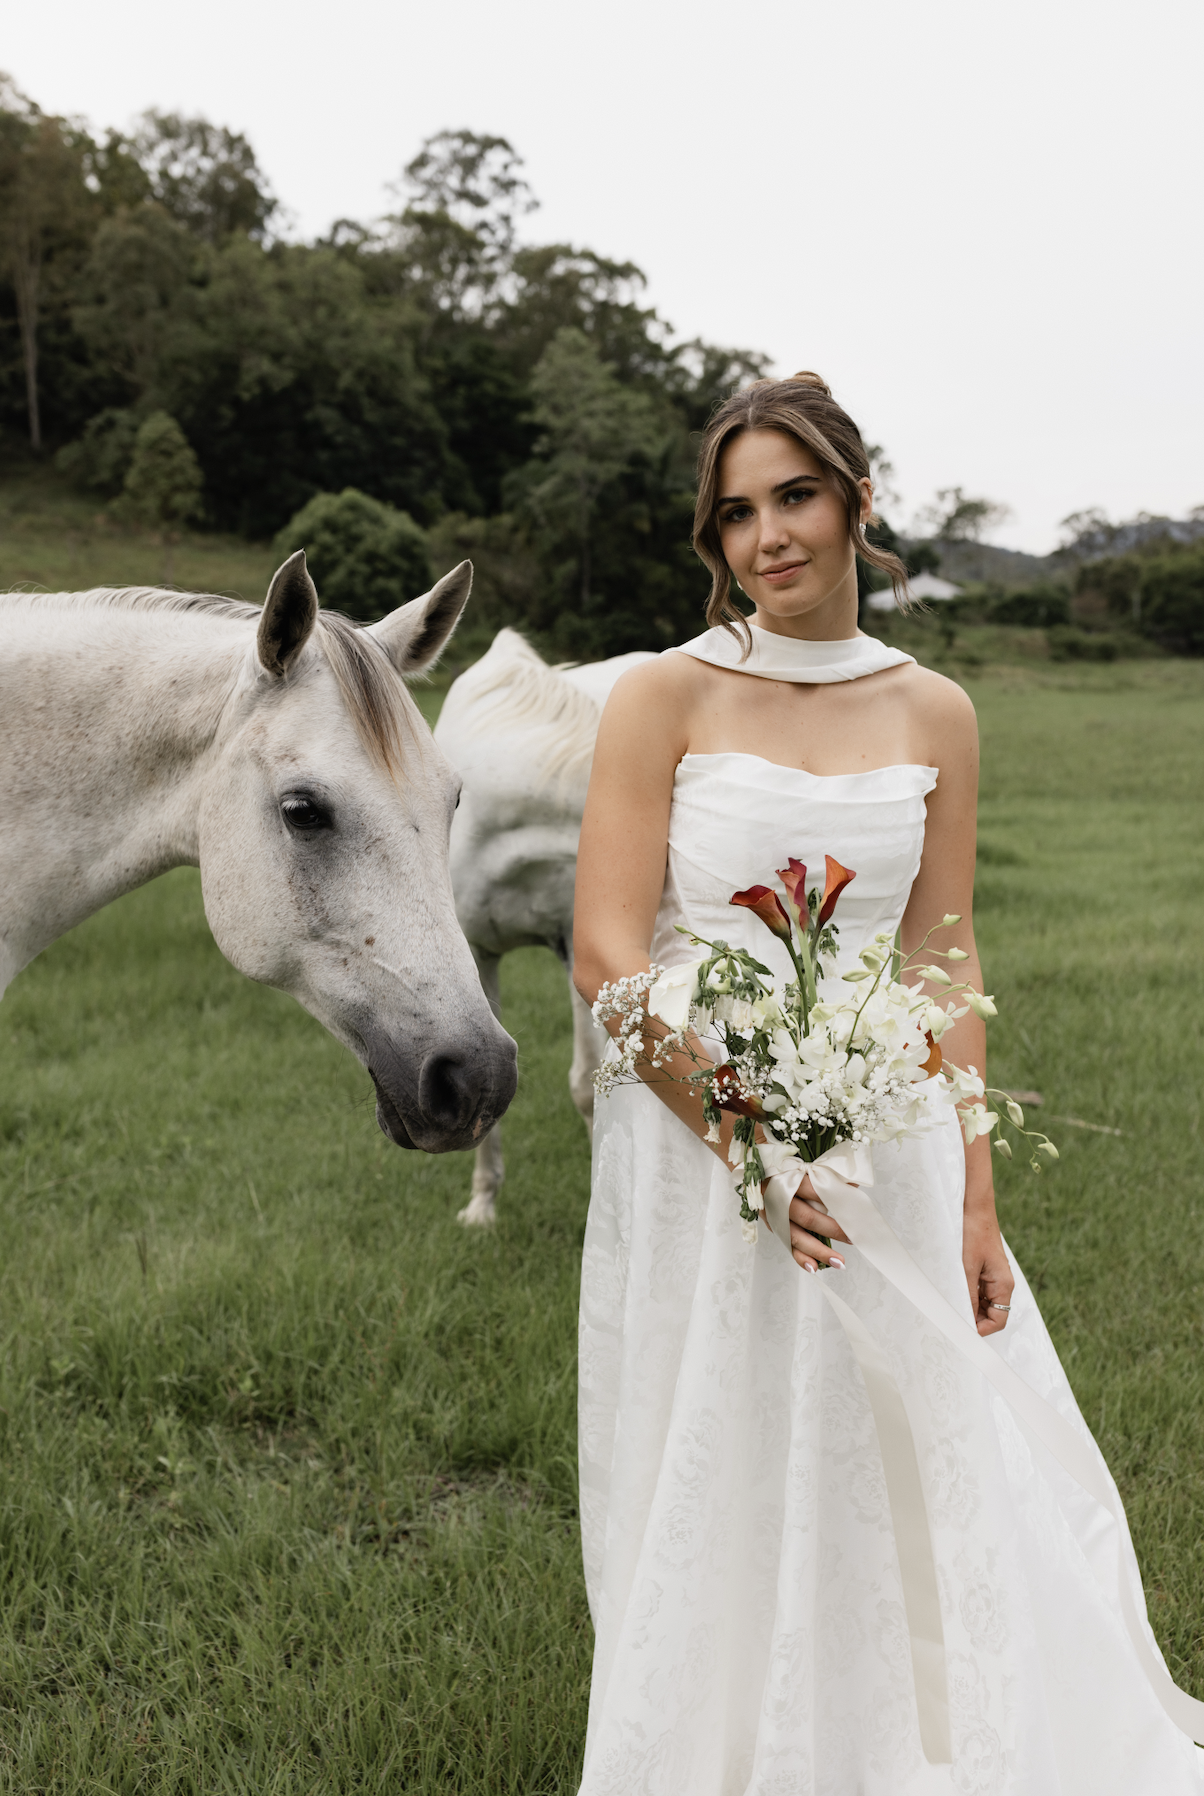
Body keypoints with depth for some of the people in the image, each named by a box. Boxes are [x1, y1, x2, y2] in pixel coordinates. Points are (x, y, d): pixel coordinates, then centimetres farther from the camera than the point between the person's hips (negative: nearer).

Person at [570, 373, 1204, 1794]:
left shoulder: (934, 716, 5)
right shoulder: (665, 696, -4)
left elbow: (945, 972, 7)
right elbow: (605, 955, -9)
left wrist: (975, 1205, 2)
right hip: (691, 1144, -2)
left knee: (915, 1495, 12)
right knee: (714, 1511, 10)